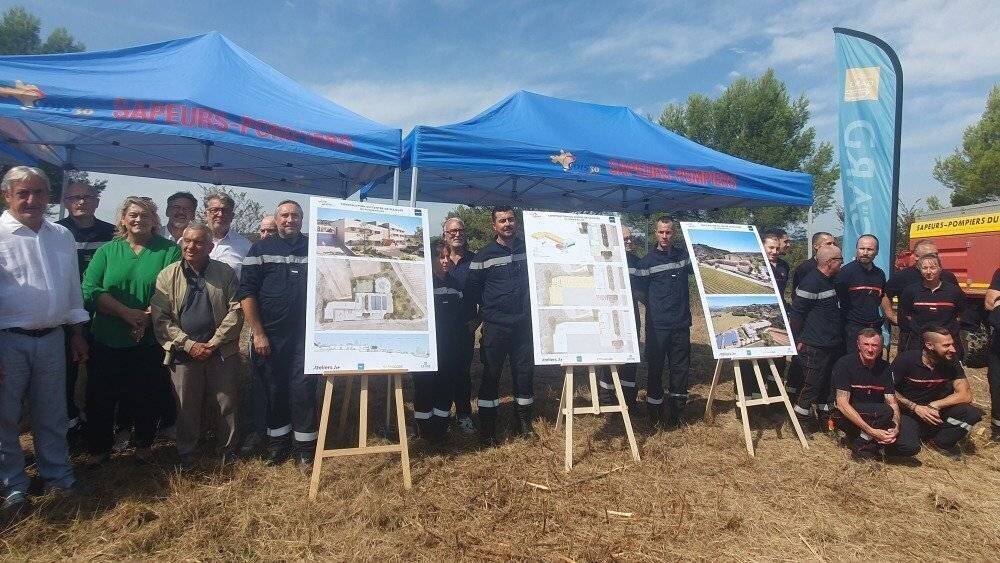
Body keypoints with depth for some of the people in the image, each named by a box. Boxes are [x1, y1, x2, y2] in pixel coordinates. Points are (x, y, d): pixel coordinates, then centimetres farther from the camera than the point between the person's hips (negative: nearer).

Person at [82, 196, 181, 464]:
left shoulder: (169, 250, 1)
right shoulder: (107, 251, 6)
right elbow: (90, 290, -4)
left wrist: (148, 316, -20)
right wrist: (127, 313, -16)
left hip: (151, 340, -1)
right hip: (108, 341, 1)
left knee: (148, 396, 8)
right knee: (101, 396, 8)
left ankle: (143, 445, 29)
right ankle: (98, 448, 27)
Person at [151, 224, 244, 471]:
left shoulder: (226, 273, 2)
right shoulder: (168, 275, 2)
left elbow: (236, 311, -2)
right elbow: (160, 318, -2)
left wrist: (213, 343, -10)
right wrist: (189, 345, -11)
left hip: (221, 351, 0)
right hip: (184, 352, 0)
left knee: (226, 404, 7)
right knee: (186, 406, 10)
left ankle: (228, 450, 25)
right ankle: (186, 455, 27)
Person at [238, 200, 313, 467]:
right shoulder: (261, 249, 2)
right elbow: (247, 293, -3)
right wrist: (258, 334, -8)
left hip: (305, 335, 1)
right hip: (270, 335, 0)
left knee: (304, 388, 2)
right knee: (274, 388, 10)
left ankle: (304, 446, 14)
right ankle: (277, 441, 26)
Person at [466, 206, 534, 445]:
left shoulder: (528, 250, 6)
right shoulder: (484, 256, -2)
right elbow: (473, 288, 1)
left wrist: (528, 304, 6)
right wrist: (492, 305, 1)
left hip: (524, 324, 3)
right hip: (495, 326, -3)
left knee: (525, 372, 10)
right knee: (491, 375, 3)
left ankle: (524, 421, 26)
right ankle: (487, 428, 12)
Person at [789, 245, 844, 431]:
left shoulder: (830, 281, 11)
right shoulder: (810, 283, -18)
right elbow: (796, 313, -17)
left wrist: (839, 337, 22)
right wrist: (798, 340, -13)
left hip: (832, 345, 9)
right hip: (814, 347, -9)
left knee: (827, 382, 18)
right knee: (812, 384, -1)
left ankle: (825, 414, 32)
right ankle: (801, 417, 13)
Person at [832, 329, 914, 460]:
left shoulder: (885, 368, 2)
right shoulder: (845, 364, -15)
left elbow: (892, 402, -1)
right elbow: (842, 403, -22)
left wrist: (896, 428, -22)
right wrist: (871, 431, -29)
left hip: (875, 417, 5)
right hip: (847, 416, -5)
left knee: (911, 446, -15)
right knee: (885, 411, -31)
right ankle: (861, 445, -13)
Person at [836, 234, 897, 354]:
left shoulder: (879, 274, 13)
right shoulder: (846, 271, -7)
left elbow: (883, 297, 26)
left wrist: (894, 318, 21)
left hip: (875, 327, 6)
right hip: (853, 329, -6)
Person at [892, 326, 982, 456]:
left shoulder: (951, 362, -5)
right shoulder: (906, 359, -16)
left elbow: (966, 395, -10)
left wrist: (934, 405, -20)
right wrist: (915, 407, -21)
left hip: (936, 412, 4)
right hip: (908, 411, -4)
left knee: (972, 414, -22)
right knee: (908, 447, -30)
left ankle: (940, 441, 1)